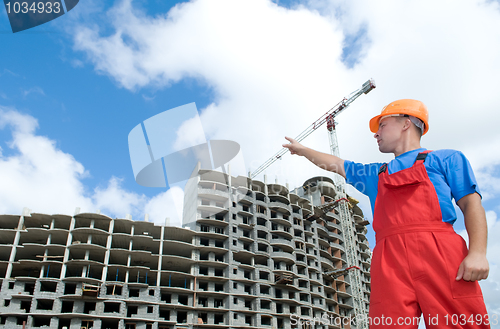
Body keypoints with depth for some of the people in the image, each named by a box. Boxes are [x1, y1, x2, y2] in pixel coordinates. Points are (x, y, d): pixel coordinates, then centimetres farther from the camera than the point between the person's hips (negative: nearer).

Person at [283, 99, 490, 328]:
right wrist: (302, 150, 50)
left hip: (440, 255, -3)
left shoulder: (444, 158, 17)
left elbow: (471, 203, 6)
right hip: (389, 260, 4)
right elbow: (336, 164, 43)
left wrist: (478, 252, -8)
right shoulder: (375, 174, 31)